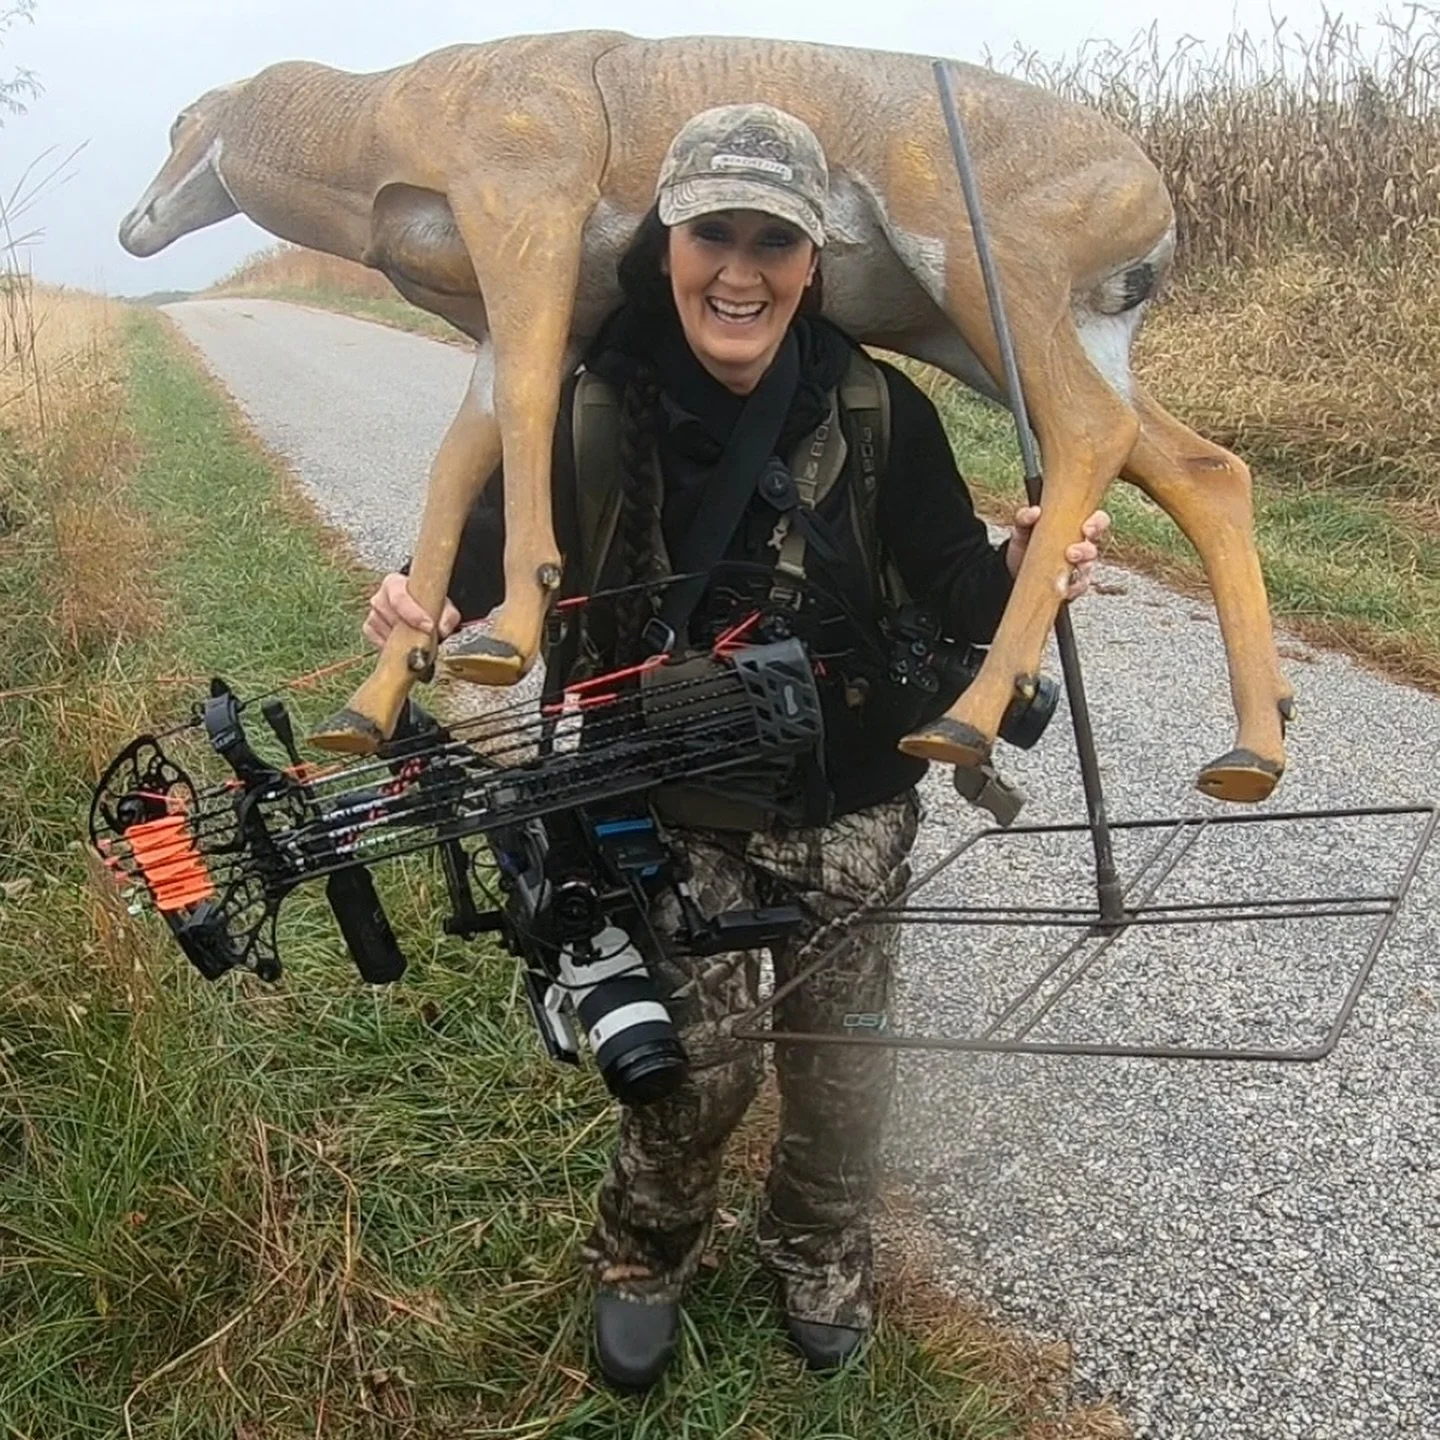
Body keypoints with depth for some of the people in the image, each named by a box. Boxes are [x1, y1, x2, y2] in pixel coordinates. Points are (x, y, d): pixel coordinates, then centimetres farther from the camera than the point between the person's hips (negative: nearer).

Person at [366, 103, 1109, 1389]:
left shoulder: (876, 406, -14)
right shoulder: (590, 402, -15)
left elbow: (954, 588, -12)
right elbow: (496, 536, -9)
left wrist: (1019, 572, -34)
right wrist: (424, 602, -31)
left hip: (850, 799, 2)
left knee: (842, 1059, 15)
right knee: (699, 1061, -2)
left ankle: (821, 1256, 48)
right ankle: (643, 1259, 34)